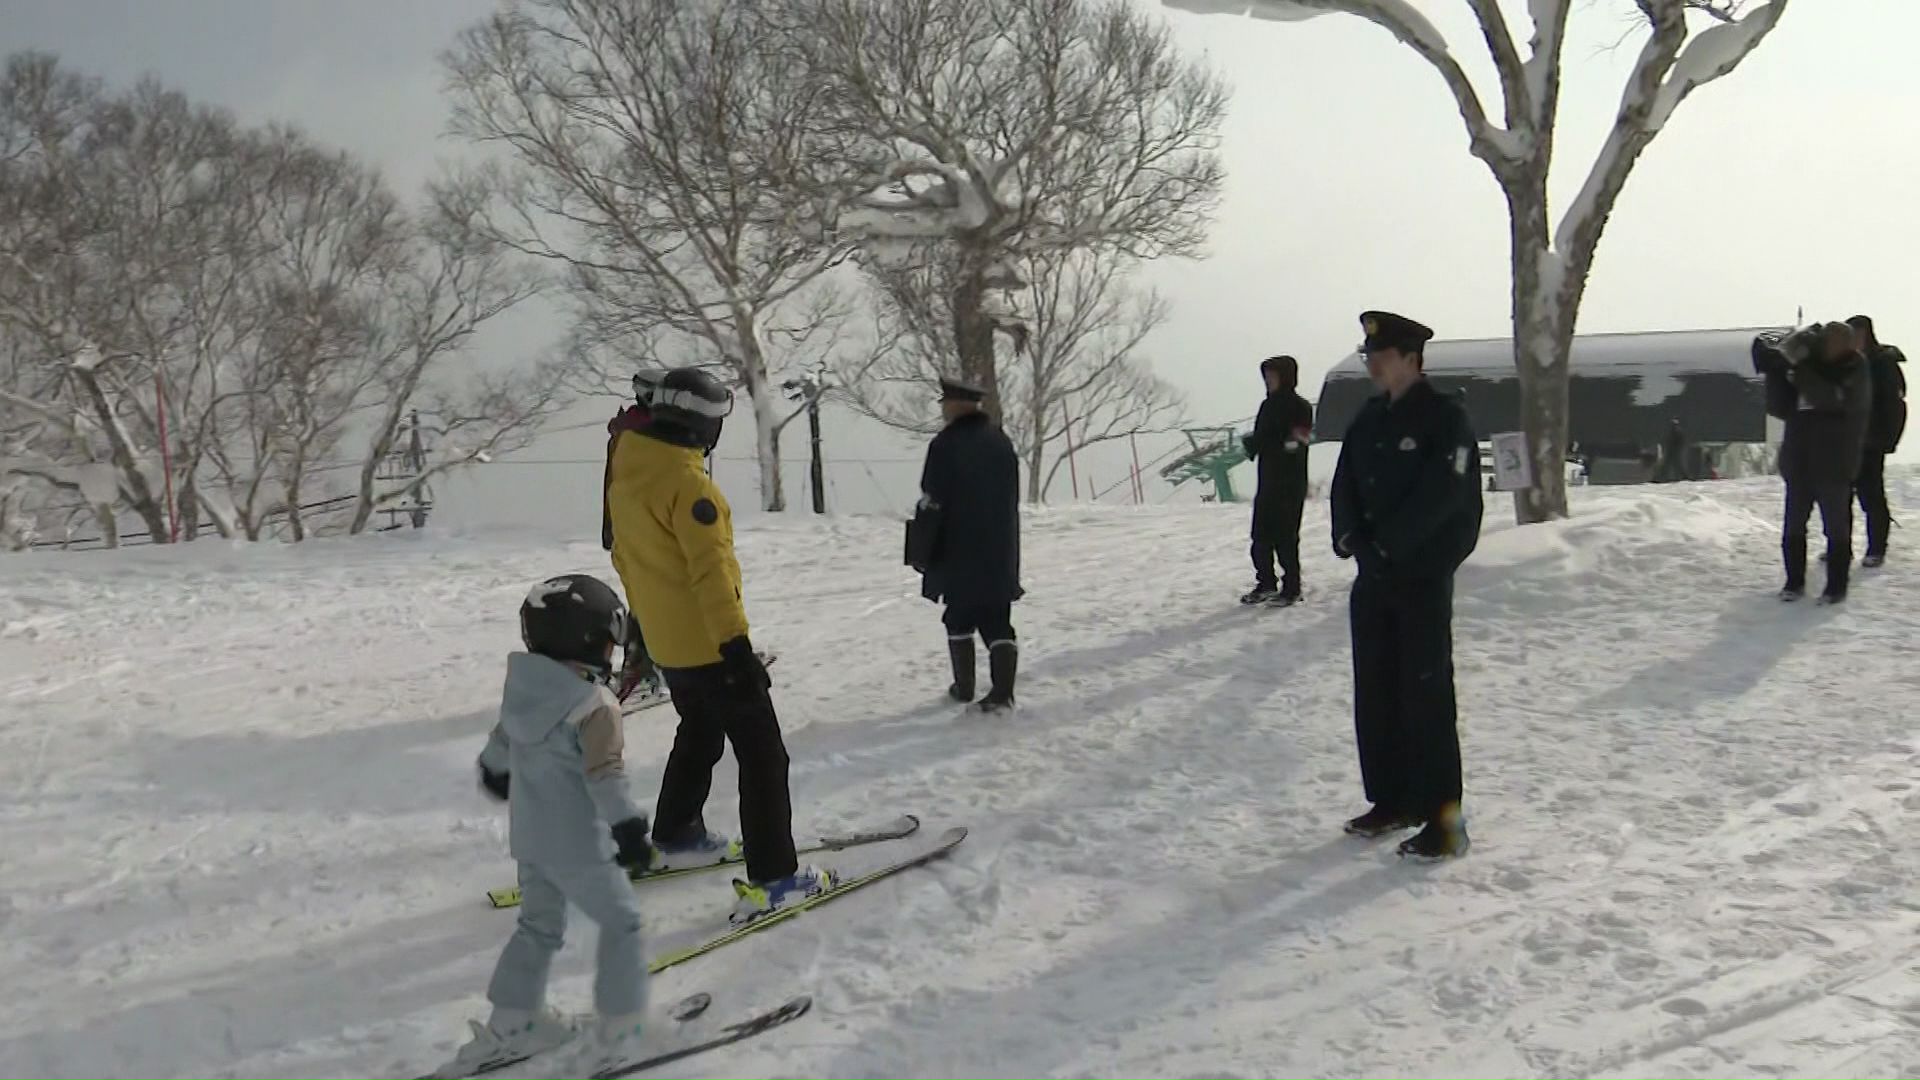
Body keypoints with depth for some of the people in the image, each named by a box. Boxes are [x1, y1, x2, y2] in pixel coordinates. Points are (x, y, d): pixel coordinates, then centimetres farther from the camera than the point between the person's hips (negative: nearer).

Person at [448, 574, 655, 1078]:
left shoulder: (522, 690, 3)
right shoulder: (595, 706, -21)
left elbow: (500, 744, 19)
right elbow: (605, 776, -27)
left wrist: (495, 774, 38)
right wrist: (627, 827, -25)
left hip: (530, 838, 8)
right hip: (580, 846, -7)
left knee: (538, 926, 22)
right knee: (621, 924, 8)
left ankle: (510, 1023, 28)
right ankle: (620, 1031, 10)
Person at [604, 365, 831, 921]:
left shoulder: (625, 475, 6)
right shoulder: (687, 481, -22)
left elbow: (626, 556, 17)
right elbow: (712, 570, -26)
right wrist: (737, 645, -26)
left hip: (665, 642, 9)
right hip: (709, 644, -9)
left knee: (699, 736, 28)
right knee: (763, 754, -3)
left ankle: (675, 837, 41)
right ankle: (772, 878, -5)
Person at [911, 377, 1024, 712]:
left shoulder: (946, 445, -13)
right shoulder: (1002, 442, 8)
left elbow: (931, 505, -14)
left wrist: (921, 553, -5)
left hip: (959, 557, -5)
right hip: (1000, 556, 5)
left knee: (960, 621, 10)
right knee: (997, 622, 4)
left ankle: (965, 687, 17)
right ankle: (1002, 690, -6)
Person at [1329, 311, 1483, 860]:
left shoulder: (1445, 419, -9)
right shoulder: (1368, 419, 13)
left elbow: (1439, 496, -18)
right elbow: (1345, 484, 11)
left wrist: (1388, 545, -20)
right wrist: (1349, 534, -7)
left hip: (1424, 576, -7)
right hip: (1373, 577, 7)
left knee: (1426, 695, -6)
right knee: (1375, 691, 11)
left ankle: (1443, 817, 1)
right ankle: (1392, 800, 23)